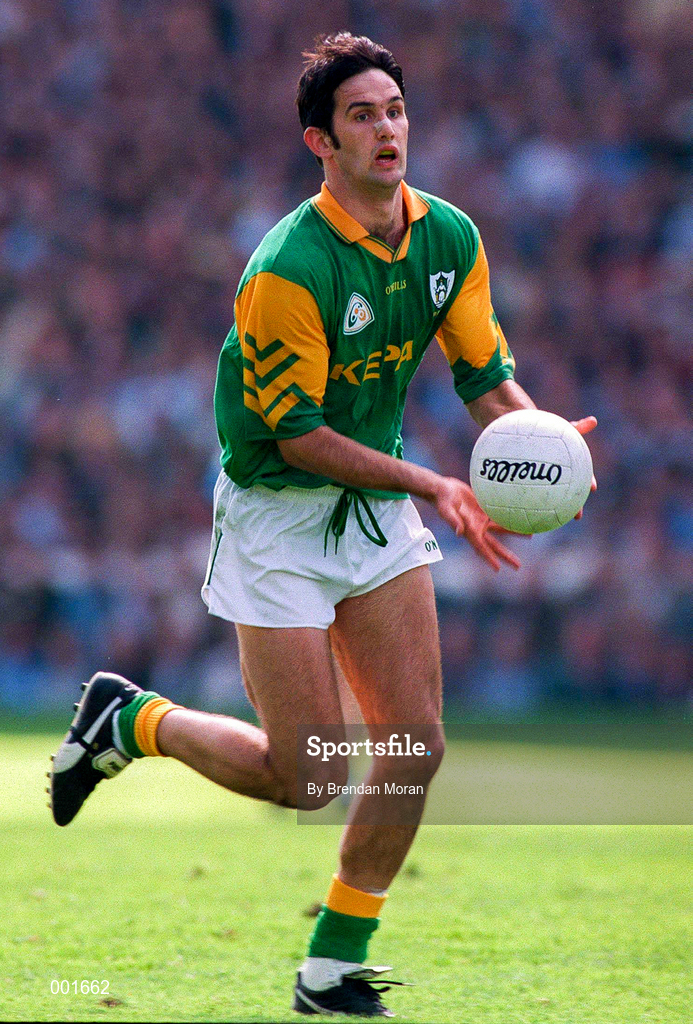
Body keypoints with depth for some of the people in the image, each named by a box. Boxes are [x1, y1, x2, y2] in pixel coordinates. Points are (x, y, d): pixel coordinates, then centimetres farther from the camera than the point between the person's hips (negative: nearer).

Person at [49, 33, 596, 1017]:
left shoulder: (451, 238, -3)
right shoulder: (288, 268, -25)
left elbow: (487, 378, 3)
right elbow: (294, 429, -20)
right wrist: (431, 484, -26)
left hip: (378, 509, 6)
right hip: (278, 515, -6)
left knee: (418, 743, -2)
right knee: (310, 780, -5)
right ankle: (128, 720, 20)